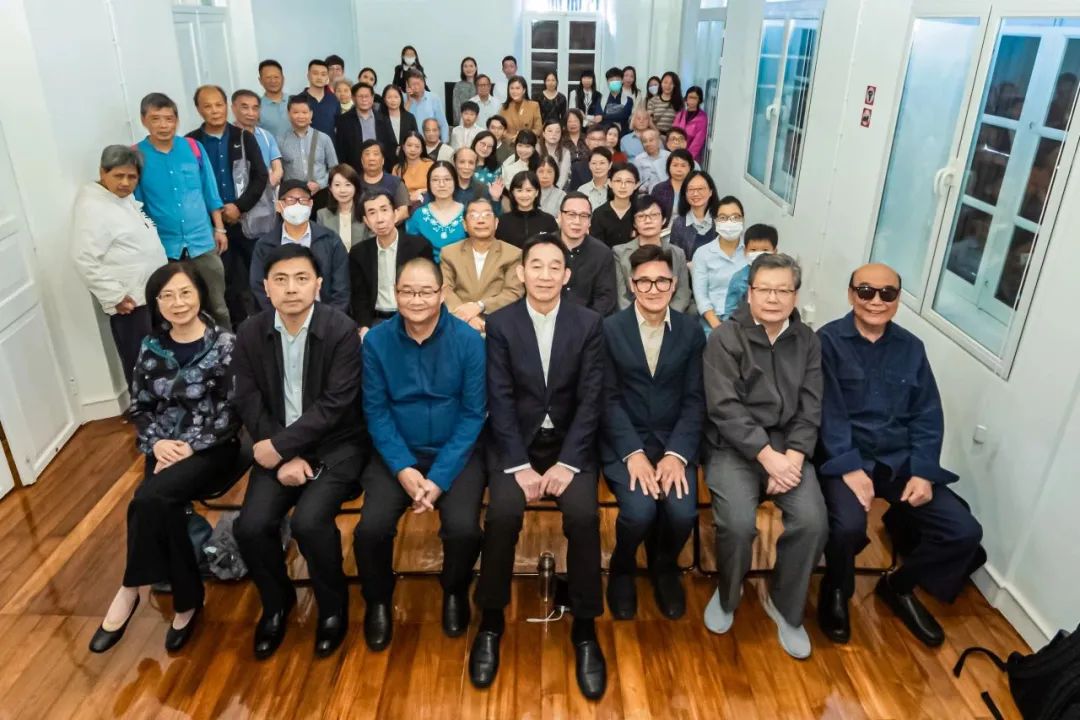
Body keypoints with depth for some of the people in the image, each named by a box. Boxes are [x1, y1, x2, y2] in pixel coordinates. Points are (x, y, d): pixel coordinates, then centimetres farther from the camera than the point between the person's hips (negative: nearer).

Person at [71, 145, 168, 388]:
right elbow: (85, 261, -22)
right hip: (131, 300, -10)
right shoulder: (92, 207, -16)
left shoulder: (126, 198, 12)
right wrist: (115, 297, -21)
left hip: (150, 293, 10)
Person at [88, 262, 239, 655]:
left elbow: (233, 411, -11)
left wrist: (190, 447, -17)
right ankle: (186, 602, -9)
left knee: (149, 498, -27)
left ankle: (131, 588, -4)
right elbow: (138, 408, 10)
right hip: (165, 449, 4)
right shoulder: (150, 348, 6)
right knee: (163, 505, -24)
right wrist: (156, 442, -8)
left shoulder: (225, 344, -8)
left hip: (212, 449, -4)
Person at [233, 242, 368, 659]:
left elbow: (335, 404, -17)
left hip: (335, 444, -4)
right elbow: (249, 404, -1)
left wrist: (281, 446, -18)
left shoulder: (342, 330, -14)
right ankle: (276, 601, 18)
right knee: (250, 526, -14)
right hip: (278, 445, 4)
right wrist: (284, 457, -12)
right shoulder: (250, 334, -2)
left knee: (309, 522, -24)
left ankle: (333, 605, 6)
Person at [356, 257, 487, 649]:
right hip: (397, 454, 1)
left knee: (464, 529, -23)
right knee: (370, 529, -20)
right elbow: (375, 411, -4)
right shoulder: (376, 341, -6)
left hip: (456, 453, -1)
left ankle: (454, 592, 13)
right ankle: (378, 600, 13)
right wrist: (403, 469, -16)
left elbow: (473, 413, -10)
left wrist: (439, 477, -17)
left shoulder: (468, 340, -11)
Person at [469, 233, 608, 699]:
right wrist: (520, 466, -16)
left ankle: (585, 629, -4)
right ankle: (491, 621, -2)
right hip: (515, 442, 0)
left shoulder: (589, 324, -1)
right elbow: (500, 400, -7)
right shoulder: (500, 324, -1)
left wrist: (567, 463, -15)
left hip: (569, 443, 1)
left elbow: (590, 400, -5)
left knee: (584, 515, -24)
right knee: (503, 514, -26)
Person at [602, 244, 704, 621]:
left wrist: (676, 454, -14)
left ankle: (664, 568, 16)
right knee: (639, 510, -25)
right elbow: (608, 399, -6)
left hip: (673, 441, 2)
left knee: (682, 512, -21)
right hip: (623, 442, -2)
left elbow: (695, 400, 0)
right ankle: (623, 568, 11)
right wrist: (633, 454, -18)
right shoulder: (609, 329, -2)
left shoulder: (692, 332, 4)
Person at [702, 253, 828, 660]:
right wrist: (767, 456, -20)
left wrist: (792, 457, -13)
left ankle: (785, 606, 9)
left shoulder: (807, 342, 8)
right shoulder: (726, 339, -5)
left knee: (813, 521, -19)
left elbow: (810, 410, 4)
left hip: (788, 446, 4)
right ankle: (727, 595, 8)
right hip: (734, 446, -3)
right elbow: (724, 408, -13)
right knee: (738, 523, -25)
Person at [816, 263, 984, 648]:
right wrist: (850, 468, -22)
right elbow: (828, 412, -12)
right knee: (848, 525, -31)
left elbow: (927, 417, 6)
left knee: (965, 531, -7)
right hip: (845, 458, -5)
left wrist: (923, 472, -7)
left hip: (901, 460, 5)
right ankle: (836, 591, 5)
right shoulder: (828, 341, -5)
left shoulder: (911, 348, 9)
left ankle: (899, 585, 22)